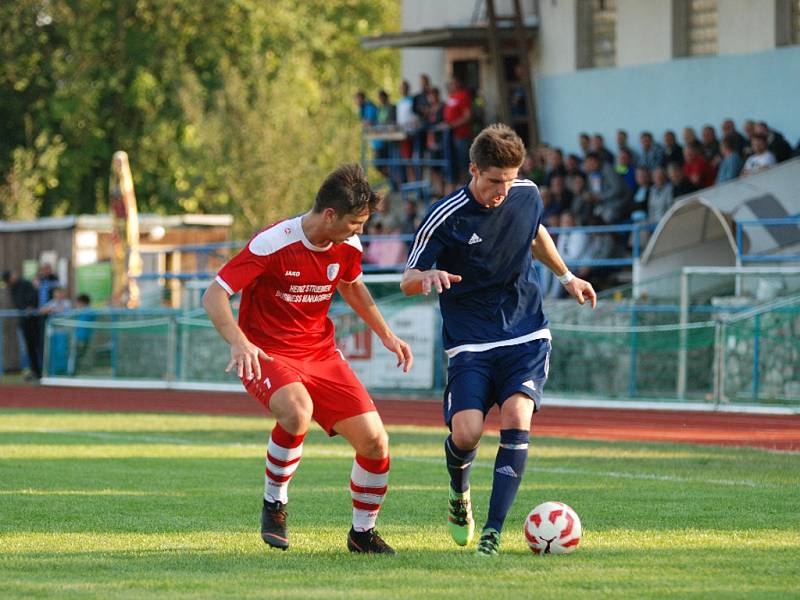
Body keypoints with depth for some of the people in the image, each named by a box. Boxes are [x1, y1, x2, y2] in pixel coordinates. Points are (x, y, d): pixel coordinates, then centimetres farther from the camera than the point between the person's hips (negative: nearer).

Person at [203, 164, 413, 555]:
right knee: (298, 410, -38)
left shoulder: (348, 247, -2)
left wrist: (385, 334, 17)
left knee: (374, 441, -7)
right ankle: (274, 504, -13)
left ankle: (363, 532, 16)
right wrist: (239, 343, -38)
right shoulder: (272, 244, -21)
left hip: (321, 353, 6)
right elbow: (214, 296, -22)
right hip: (267, 355, -6)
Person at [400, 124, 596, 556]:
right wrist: (427, 277, -31)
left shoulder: (527, 194, 0)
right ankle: (459, 491, 22)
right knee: (466, 432, -16)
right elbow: (407, 281, -9)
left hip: (527, 335, 2)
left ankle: (492, 532, -18)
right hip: (470, 342, -2)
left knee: (515, 419, -19)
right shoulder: (445, 217, -13)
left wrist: (567, 277, 31)